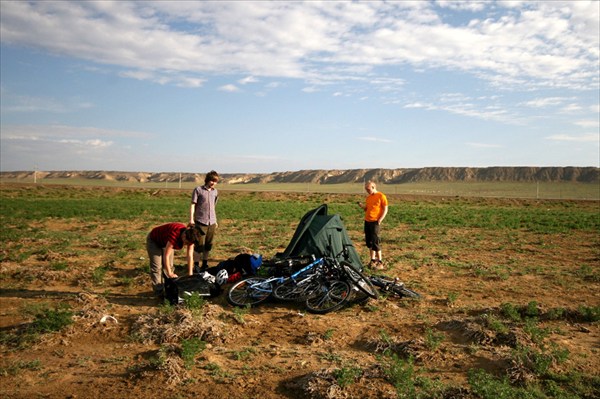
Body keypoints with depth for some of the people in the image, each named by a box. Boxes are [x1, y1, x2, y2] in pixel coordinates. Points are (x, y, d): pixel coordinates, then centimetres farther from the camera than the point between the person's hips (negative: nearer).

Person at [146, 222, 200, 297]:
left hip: (166, 242, 6)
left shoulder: (190, 237, -24)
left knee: (169, 266, 0)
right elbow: (166, 256, -37)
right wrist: (170, 274, -32)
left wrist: (190, 274, -22)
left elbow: (190, 256, -19)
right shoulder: (174, 235, -44)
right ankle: (159, 291, -8)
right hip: (154, 241, -6)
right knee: (157, 267, -12)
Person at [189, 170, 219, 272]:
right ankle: (196, 265, 4)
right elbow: (193, 205, -4)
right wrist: (191, 219, -12)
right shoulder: (198, 190, -2)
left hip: (212, 223, 5)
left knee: (208, 245, 10)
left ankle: (205, 265, 22)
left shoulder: (215, 192, 13)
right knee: (200, 245, -6)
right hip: (201, 222, -5)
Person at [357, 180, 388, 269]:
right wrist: (363, 206, 2)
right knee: (369, 242, 9)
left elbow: (385, 210, -7)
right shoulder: (368, 197, 14)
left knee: (375, 242, -9)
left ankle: (380, 262, -1)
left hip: (374, 222, -7)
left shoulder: (381, 196, -7)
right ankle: (373, 260, 19)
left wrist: (380, 219, -16)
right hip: (367, 221, 7)